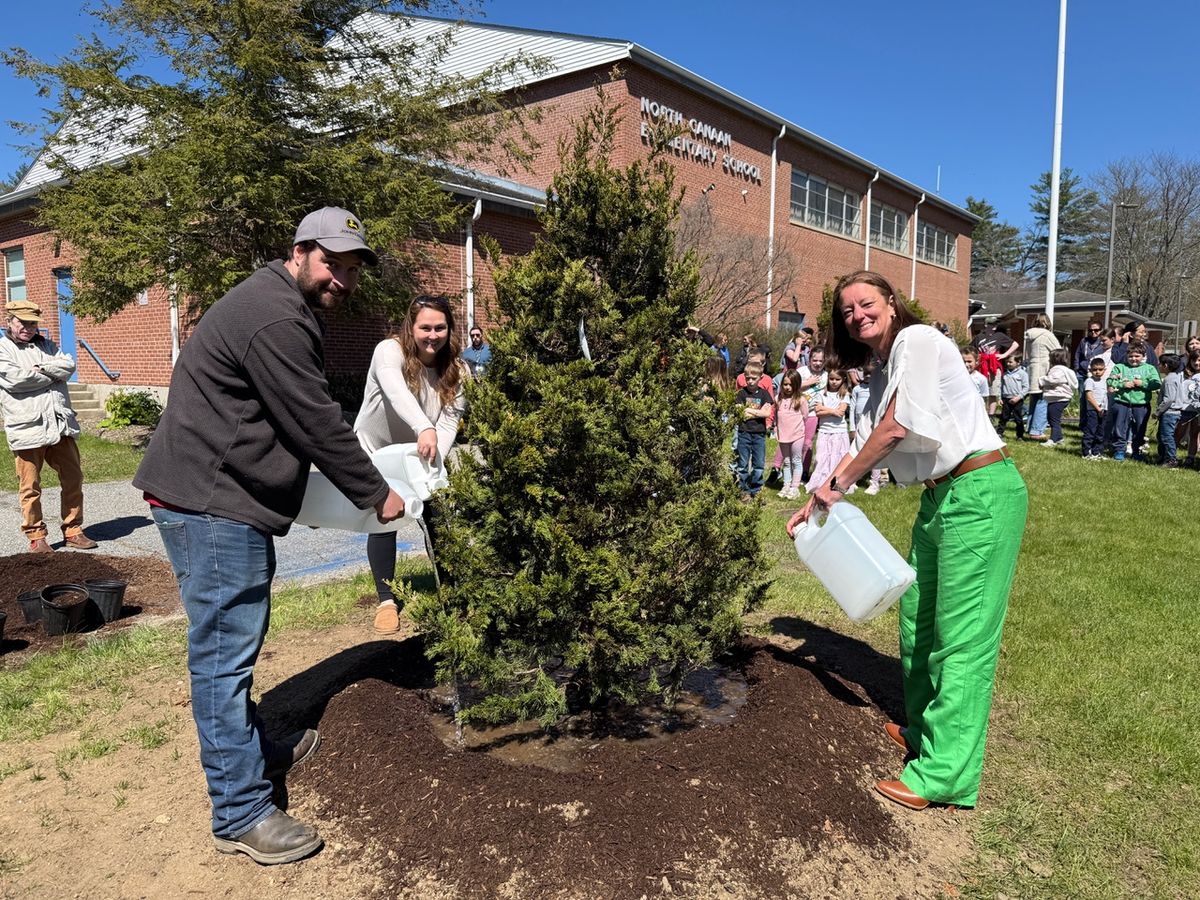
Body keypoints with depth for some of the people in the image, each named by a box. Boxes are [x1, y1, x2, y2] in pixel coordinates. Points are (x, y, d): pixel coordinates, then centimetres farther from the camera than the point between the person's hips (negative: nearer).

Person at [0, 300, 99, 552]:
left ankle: (73, 531, 19)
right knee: (30, 488, 2)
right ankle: (36, 537, 14)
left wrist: (41, 368, -11)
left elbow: (69, 365, 3)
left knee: (73, 479, 8)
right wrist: (53, 374, -4)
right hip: (27, 430, -4)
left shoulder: (46, 345, 18)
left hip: (60, 425, 5)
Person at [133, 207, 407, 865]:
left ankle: (253, 751, 39)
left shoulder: (283, 309, 17)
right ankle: (242, 814, 6)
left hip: (224, 498, 11)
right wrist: (374, 494, -7)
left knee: (234, 645, 22)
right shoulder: (275, 318, -18)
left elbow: (304, 418, 21)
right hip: (210, 503, -11)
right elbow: (316, 423, -18)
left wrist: (361, 483, 22)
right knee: (224, 651, -4)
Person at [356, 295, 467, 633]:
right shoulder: (390, 351, -25)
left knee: (435, 520, -2)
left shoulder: (456, 371, -12)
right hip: (375, 453, -3)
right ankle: (386, 600, 10)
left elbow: (449, 422, -22)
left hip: (417, 457, 3)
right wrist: (424, 428, -64)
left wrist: (434, 460, -41)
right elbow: (396, 392, -46)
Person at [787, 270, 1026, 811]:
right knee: (918, 616, 16)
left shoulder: (916, 341, -11)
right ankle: (924, 730, 34)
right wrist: (815, 504, 12)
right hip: (940, 496, 10)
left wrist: (836, 482, -8)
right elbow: (863, 445, 16)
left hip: (981, 492, -10)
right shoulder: (883, 373, 15)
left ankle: (944, 774, 2)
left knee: (962, 634, -5)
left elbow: (897, 426, -18)